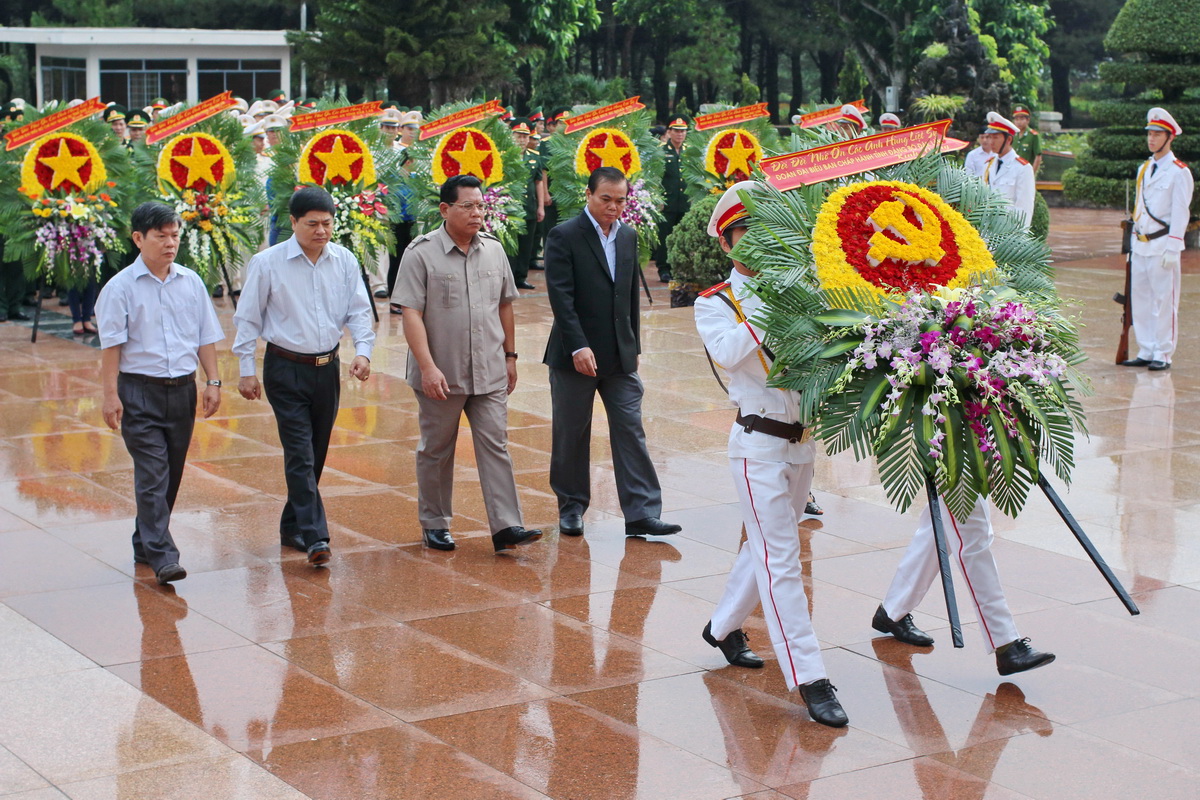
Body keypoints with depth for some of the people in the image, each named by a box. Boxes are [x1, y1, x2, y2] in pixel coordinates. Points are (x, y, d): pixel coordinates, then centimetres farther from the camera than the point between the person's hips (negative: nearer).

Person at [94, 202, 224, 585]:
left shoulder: (191, 282, 8)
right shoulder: (121, 287, -5)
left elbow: (206, 337, 12)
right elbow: (111, 345, -7)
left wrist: (213, 382, 7)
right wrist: (111, 395, -11)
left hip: (183, 389, 5)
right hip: (140, 391, -5)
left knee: (171, 474, 11)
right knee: (152, 476, -10)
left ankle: (145, 544, 26)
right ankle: (162, 556, -13)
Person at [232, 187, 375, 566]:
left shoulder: (344, 261, 2)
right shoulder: (267, 263, -7)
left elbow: (359, 310, 7)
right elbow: (248, 319, -1)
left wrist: (363, 350, -10)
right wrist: (246, 370, -3)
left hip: (327, 367, 4)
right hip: (285, 368, -4)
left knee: (316, 454, 12)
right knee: (300, 454, -12)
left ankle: (292, 528, 26)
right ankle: (314, 537, -16)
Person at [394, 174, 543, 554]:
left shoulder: (494, 249, 7)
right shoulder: (421, 253, -8)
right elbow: (412, 314, -13)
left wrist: (510, 356, 15)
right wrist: (428, 367, -20)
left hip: (490, 374, 3)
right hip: (441, 375, -3)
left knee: (495, 446, -2)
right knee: (436, 451, 9)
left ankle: (506, 526, -4)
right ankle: (434, 525, 22)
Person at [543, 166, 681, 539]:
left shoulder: (628, 236, 11)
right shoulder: (564, 236, -8)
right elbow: (561, 296, -16)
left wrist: (633, 346, 15)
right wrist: (578, 346, -24)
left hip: (620, 356, 5)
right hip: (575, 355, -5)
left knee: (631, 431, -1)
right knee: (571, 435, 7)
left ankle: (641, 514, -1)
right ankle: (571, 507, 21)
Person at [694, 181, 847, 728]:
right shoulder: (716, 304, -2)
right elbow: (727, 350, -23)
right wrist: (768, 307, -24)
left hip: (802, 441, 5)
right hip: (759, 445, -5)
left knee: (766, 547, 18)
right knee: (780, 558, -6)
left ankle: (724, 627, 38)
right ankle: (808, 678, -6)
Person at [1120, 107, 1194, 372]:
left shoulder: (1178, 172, -7)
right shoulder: (1144, 169, 15)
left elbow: (1180, 213, -10)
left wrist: (1172, 249, -16)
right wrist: (1134, 241, 16)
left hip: (1162, 246, -7)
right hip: (1141, 245, 7)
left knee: (1164, 300, -3)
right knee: (1140, 300, 8)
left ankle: (1163, 355, 2)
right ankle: (1146, 352, 15)